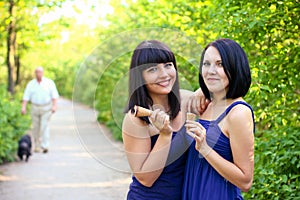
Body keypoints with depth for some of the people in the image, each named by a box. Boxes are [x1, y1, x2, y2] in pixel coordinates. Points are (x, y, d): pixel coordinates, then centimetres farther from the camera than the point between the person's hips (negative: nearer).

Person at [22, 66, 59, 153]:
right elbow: (26, 97, -5)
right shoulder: (30, 84, 1)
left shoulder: (49, 82, -3)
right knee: (36, 127, 7)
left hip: (46, 108, -2)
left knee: (44, 127, -12)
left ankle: (45, 146, -14)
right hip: (35, 107, 2)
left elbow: (54, 95, -7)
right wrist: (23, 107, -18)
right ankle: (37, 146, 20)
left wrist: (54, 106, -19)